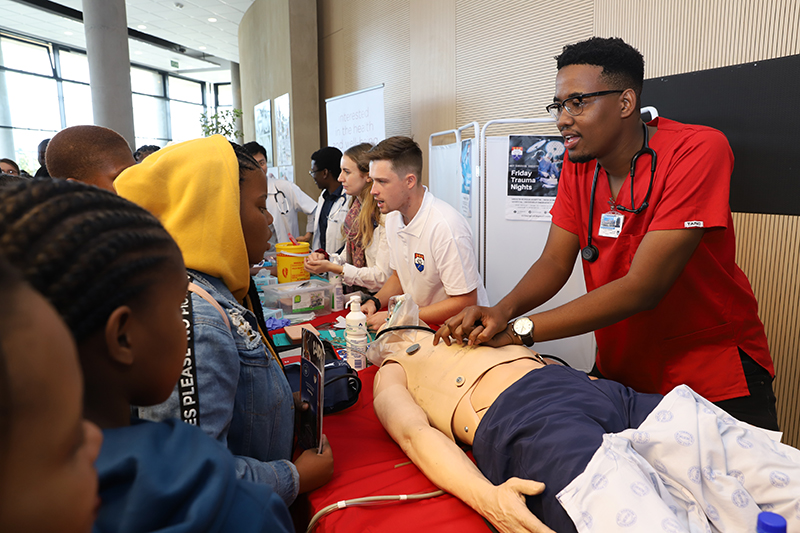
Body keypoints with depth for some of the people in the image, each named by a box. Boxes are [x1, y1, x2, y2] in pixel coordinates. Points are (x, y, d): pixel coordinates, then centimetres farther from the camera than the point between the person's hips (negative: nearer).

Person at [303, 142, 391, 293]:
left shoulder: (385, 214, -16)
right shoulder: (356, 207, 11)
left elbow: (382, 277, -18)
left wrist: (333, 268, -16)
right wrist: (325, 259, -1)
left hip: (377, 298, -7)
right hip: (355, 293, 7)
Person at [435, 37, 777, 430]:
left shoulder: (698, 151, -21)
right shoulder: (578, 161, -2)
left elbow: (642, 287, -28)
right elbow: (555, 262, -5)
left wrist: (521, 330, -30)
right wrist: (502, 310, -25)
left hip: (716, 375, -4)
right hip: (618, 371, 5)